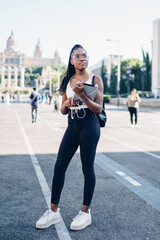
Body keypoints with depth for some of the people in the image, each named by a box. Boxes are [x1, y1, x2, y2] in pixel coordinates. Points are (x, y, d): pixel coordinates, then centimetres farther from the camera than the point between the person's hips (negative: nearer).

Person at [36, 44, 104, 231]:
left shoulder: (95, 80, -2)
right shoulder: (68, 81, 11)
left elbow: (98, 108, -9)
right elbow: (63, 110, 13)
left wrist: (81, 94, -22)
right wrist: (66, 104, -10)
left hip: (89, 127, -4)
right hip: (72, 127, 5)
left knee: (87, 168, 0)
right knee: (59, 166, 1)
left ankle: (85, 212, 15)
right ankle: (53, 211, 13)